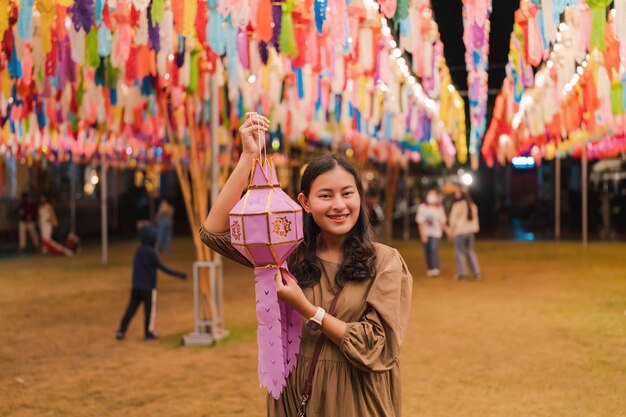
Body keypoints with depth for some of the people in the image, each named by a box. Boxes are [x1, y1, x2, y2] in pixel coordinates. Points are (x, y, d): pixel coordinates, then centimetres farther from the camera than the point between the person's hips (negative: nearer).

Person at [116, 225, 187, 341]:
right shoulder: (151, 252, -16)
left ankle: (121, 331, 7)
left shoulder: (138, 250, 7)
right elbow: (162, 267, -16)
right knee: (150, 309, 6)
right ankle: (148, 333, 13)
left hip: (136, 285, 7)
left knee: (131, 308, 10)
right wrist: (178, 274, -13)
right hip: (148, 286, -7)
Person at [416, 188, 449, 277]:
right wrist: (423, 234, -11)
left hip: (436, 233, 0)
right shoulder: (422, 207, 0)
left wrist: (447, 231, 3)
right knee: (427, 251, 3)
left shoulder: (439, 208, 7)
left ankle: (435, 269, -24)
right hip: (426, 233, 1)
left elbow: (442, 222, 13)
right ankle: (430, 269, 16)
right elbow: (420, 222, -3)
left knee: (434, 249, -19)